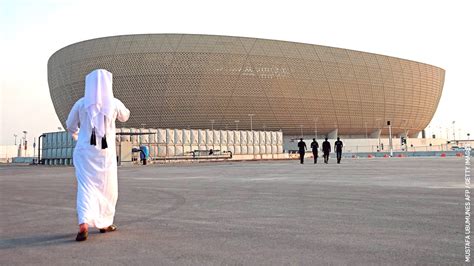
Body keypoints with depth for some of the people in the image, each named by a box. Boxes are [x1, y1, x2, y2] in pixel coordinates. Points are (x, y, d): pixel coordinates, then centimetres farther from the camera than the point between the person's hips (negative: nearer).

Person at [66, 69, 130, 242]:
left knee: (86, 187, 0)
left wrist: (75, 133, 34)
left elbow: (70, 126, 11)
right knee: (107, 188, 15)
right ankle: (104, 223, 25)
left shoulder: (81, 103, -3)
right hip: (106, 152, 0)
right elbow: (125, 117, 17)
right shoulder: (114, 103, -5)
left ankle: (84, 224, -19)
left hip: (85, 151, 1)